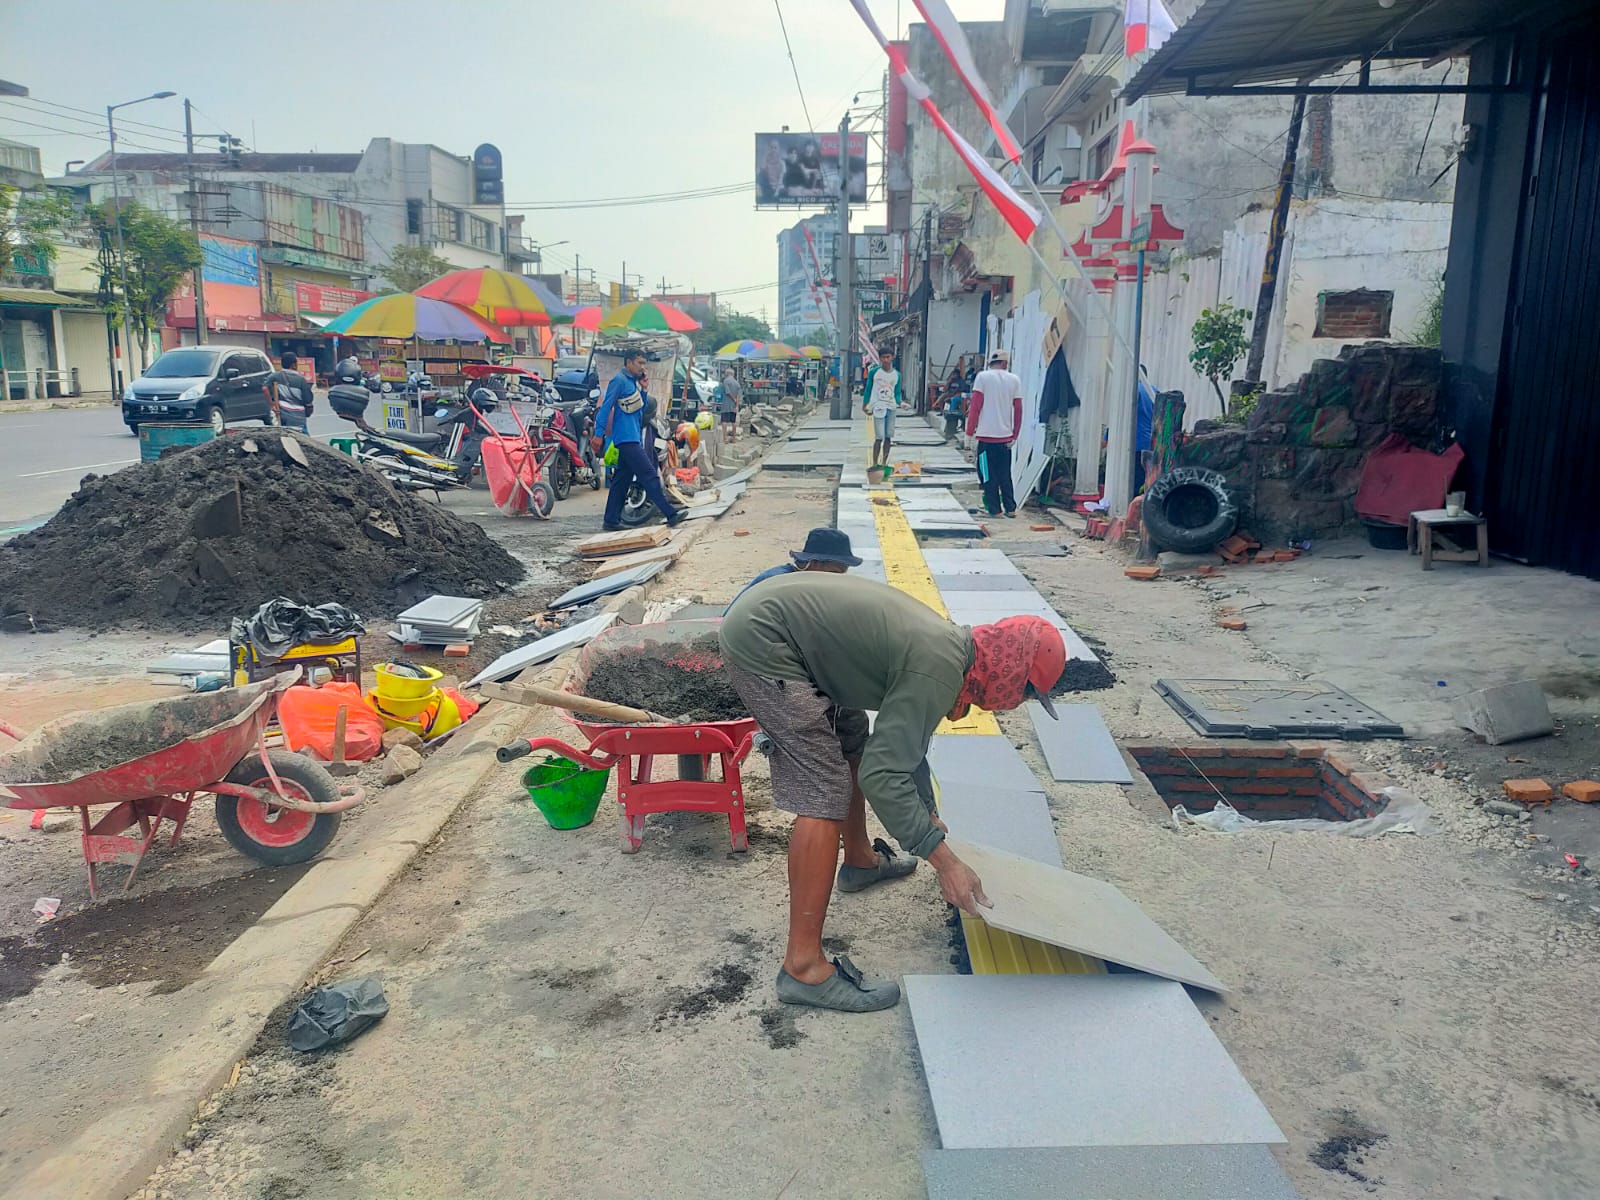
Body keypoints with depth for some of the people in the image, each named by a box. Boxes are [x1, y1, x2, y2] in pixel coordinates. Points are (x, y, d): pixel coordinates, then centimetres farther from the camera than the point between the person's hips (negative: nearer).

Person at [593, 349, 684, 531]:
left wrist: (643, 389, 8)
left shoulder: (633, 382, 20)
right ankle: (670, 514, -15)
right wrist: (599, 433, -19)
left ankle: (611, 521, 12)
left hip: (633, 438, 10)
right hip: (627, 438, -10)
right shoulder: (619, 380, -8)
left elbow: (643, 409, 21)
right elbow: (606, 407, -14)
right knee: (649, 475, -13)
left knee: (621, 481, 9)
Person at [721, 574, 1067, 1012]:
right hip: (760, 642, -11)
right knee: (823, 794, -12)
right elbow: (882, 776, -24)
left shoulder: (948, 644, 10)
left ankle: (860, 860, 46)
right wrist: (945, 863, -17)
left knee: (852, 742, 24)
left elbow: (906, 743, 27)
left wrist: (930, 819, 35)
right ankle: (803, 967, -8)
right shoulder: (939, 671, -20)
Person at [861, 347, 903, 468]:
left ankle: (884, 463, 16)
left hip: (891, 407, 4)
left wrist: (899, 403, -7)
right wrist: (864, 404, 4)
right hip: (878, 406, -4)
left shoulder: (896, 374, 7)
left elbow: (897, 392, 11)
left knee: (888, 436, 6)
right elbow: (868, 389, 6)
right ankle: (875, 464, -3)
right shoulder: (874, 372, -2)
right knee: (879, 437, -10)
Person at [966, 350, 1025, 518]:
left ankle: (994, 509, 5)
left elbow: (975, 406, -8)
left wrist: (969, 432, -3)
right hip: (1006, 435, 4)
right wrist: (1015, 435, 12)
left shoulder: (983, 377, -4)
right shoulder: (1015, 380, 5)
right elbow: (1018, 410, 5)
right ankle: (1010, 508, 16)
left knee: (988, 475, 4)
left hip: (987, 435, -3)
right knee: (1005, 475, 14)